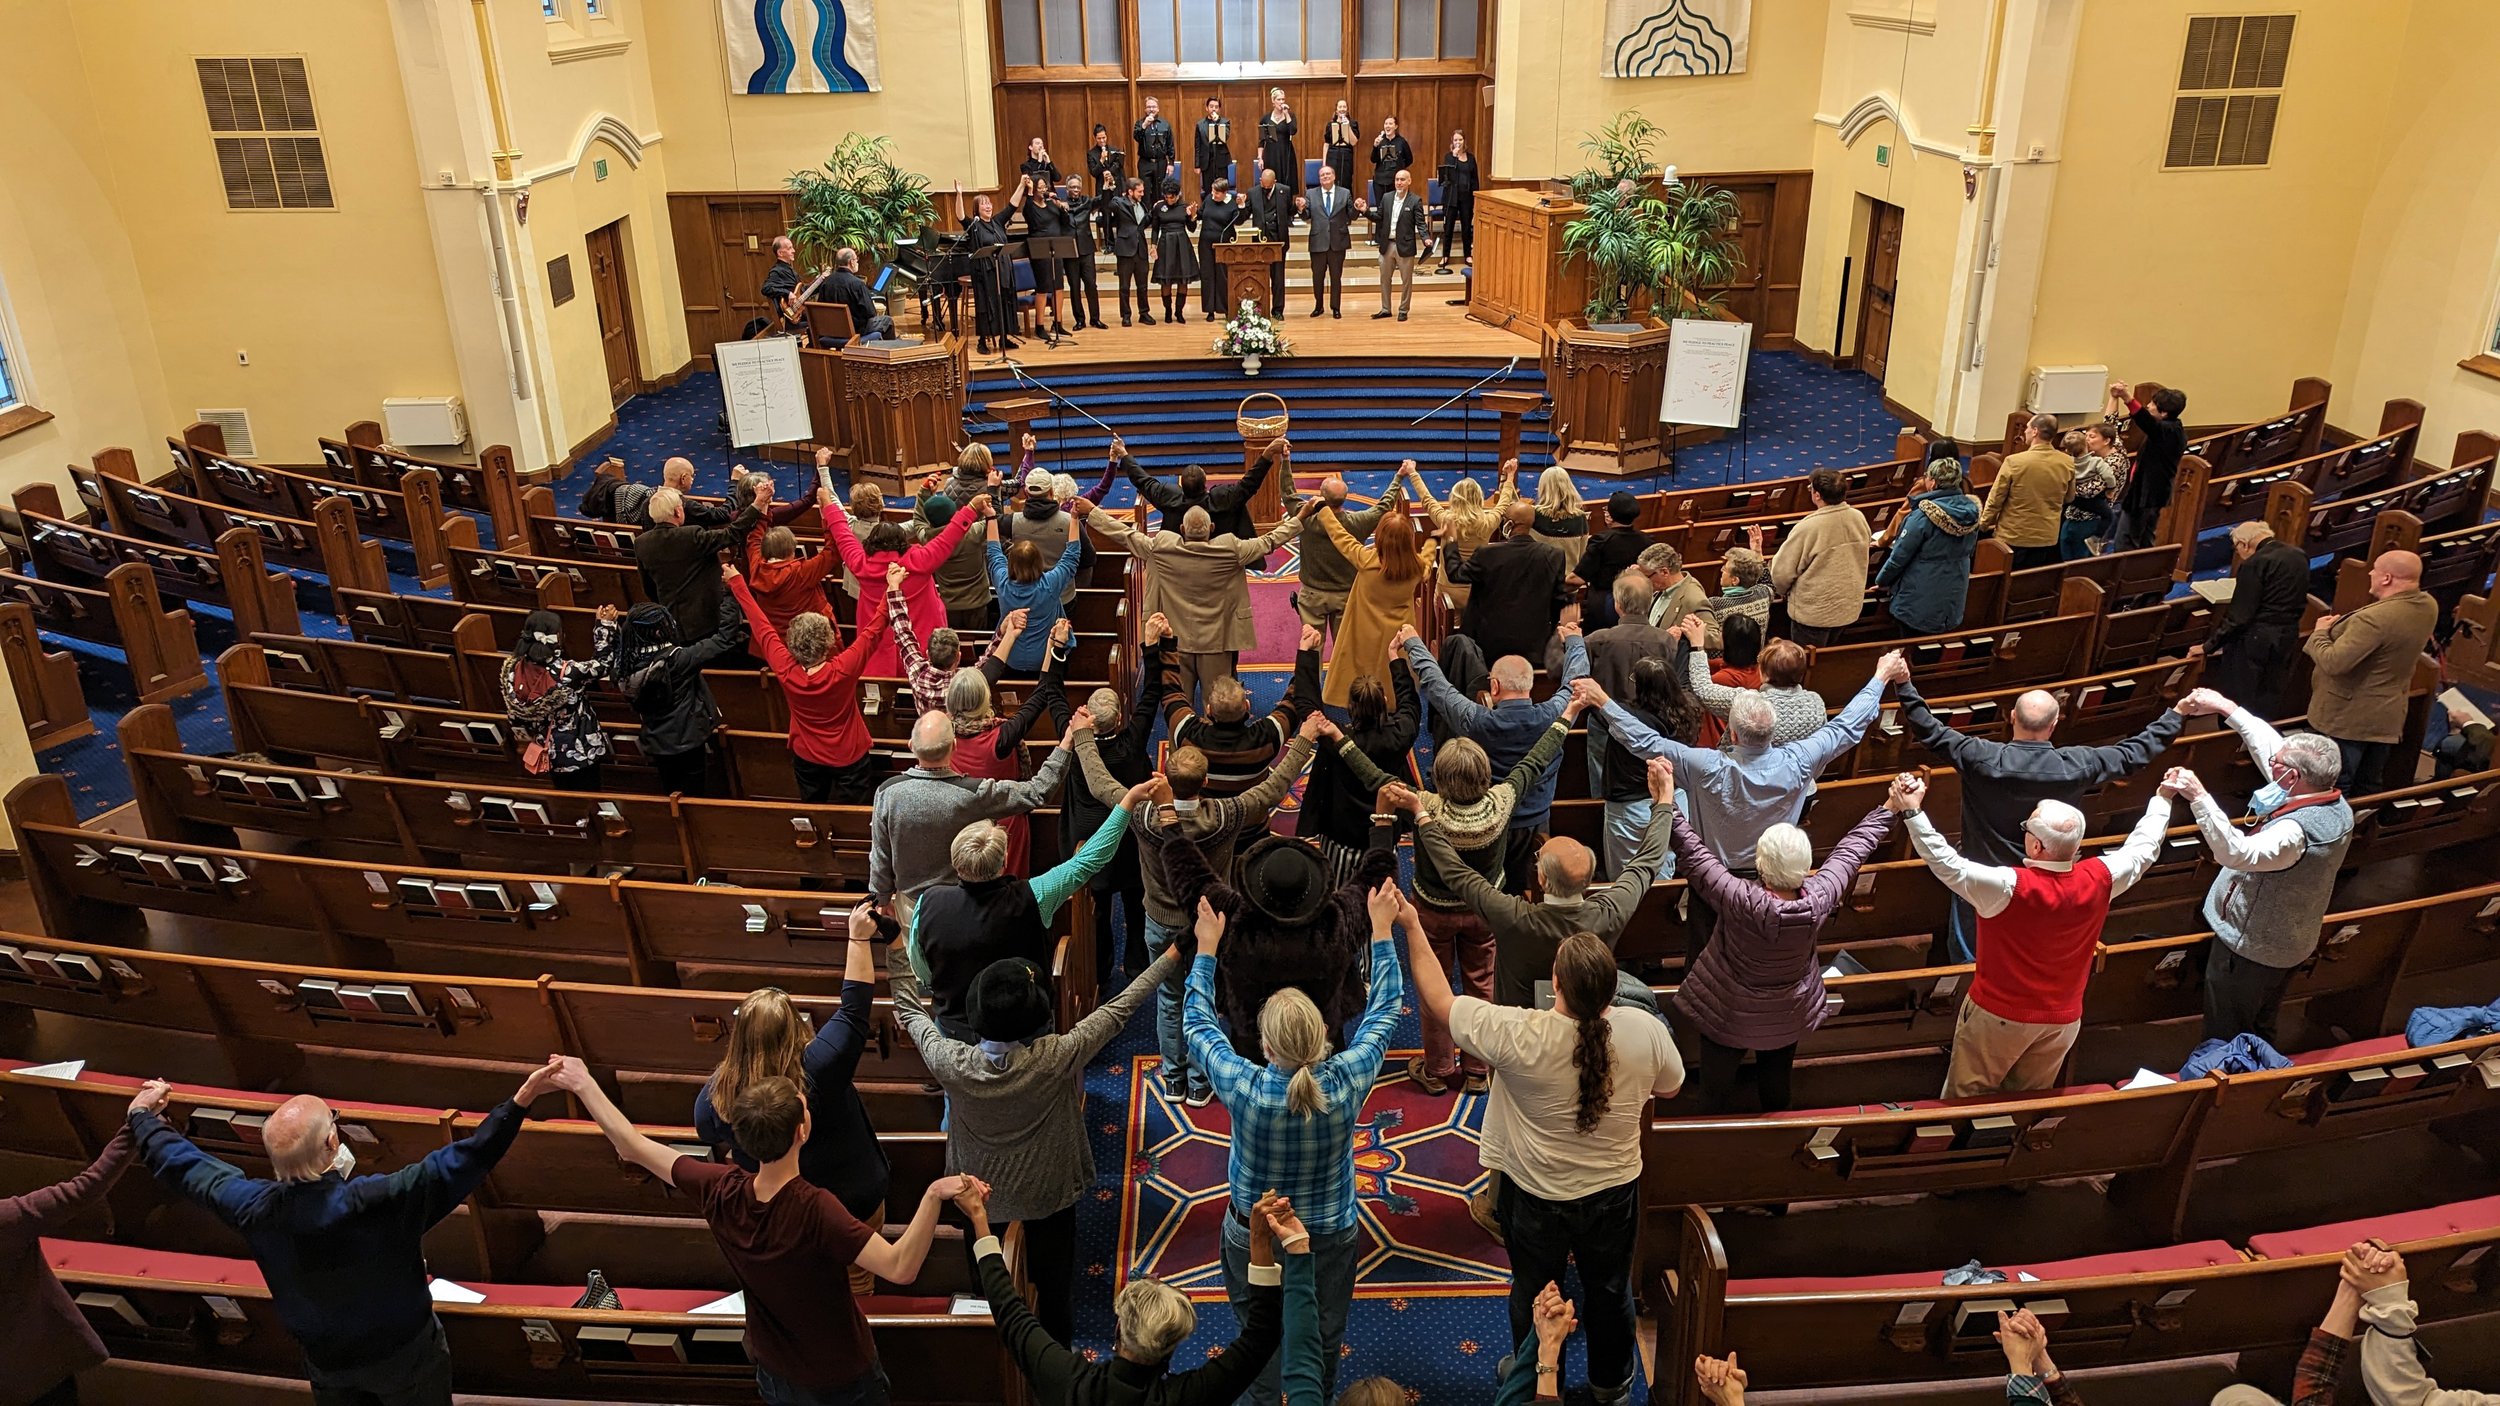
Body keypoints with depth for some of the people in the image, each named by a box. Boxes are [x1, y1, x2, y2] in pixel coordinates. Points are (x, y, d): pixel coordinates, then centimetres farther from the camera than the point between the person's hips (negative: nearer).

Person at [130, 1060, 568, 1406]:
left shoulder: (255, 1209, -23)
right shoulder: (382, 1202, -37)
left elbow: (180, 1164, -6)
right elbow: (467, 1159, -37)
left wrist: (142, 1116, 10)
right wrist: (522, 1099, -37)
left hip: (327, 1362, 4)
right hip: (404, 1356, -4)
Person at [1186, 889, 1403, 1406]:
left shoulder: (1244, 1090, -32)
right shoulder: (1348, 1082, -30)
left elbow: (1196, 1023, -13)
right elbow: (1385, 1008, -12)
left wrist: (1206, 947, -4)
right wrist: (1382, 928, -4)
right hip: (1331, 1237, 1)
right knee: (1322, 1342, 25)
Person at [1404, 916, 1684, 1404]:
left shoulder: (1517, 1035, -33)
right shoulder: (1646, 1030, -25)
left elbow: (1439, 999, -20)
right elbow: (1669, 1087, -3)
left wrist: (1413, 927, -11)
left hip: (1537, 1195, -2)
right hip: (1614, 1192, 2)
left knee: (1534, 1293, 25)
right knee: (1609, 1289, 28)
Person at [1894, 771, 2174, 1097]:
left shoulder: (2009, 888, -31)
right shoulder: (2099, 879, -14)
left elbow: (1946, 864, -32)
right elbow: (2143, 848, 4)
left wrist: (1912, 812, -31)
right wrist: (2163, 798, 19)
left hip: (1998, 1015, -5)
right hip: (2063, 1019, 5)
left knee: (1966, 1100, 11)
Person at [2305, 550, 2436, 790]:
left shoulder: (2374, 619, -31)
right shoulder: (2429, 606, -1)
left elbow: (2333, 663, -30)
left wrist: (2321, 632, -12)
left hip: (2350, 717, -8)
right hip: (2389, 715, 8)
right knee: (2369, 787, 20)